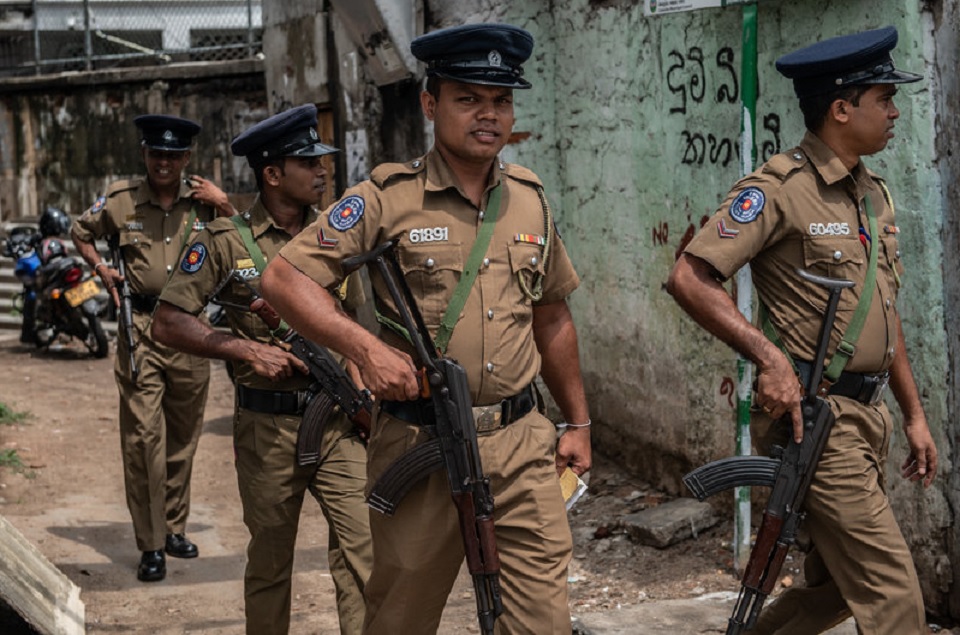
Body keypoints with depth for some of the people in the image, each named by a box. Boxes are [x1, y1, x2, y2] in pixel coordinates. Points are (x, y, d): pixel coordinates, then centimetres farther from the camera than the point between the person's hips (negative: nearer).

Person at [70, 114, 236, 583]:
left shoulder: (202, 198, 2)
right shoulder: (120, 200, 1)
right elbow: (80, 232, 18)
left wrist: (224, 206, -6)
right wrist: (101, 268, 4)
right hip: (141, 326, -2)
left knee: (183, 436, 12)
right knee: (143, 436, -8)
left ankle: (175, 527, 27)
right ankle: (150, 545, -3)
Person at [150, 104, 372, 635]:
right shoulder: (227, 242, -5)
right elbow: (168, 323, -6)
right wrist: (248, 349, -16)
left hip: (340, 421, 3)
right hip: (268, 426, -3)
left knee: (364, 546, -7)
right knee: (269, 561, 10)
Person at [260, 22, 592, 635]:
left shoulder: (530, 199, 10)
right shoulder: (388, 198, -5)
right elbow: (284, 278, -8)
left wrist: (578, 422, 21)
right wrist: (366, 347, -20)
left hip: (522, 444, 3)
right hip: (419, 445, -3)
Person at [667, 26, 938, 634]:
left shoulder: (875, 195, 13)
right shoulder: (780, 188, -12)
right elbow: (690, 278, -18)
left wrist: (914, 414, 17)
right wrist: (769, 355, -25)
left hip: (867, 415, 9)